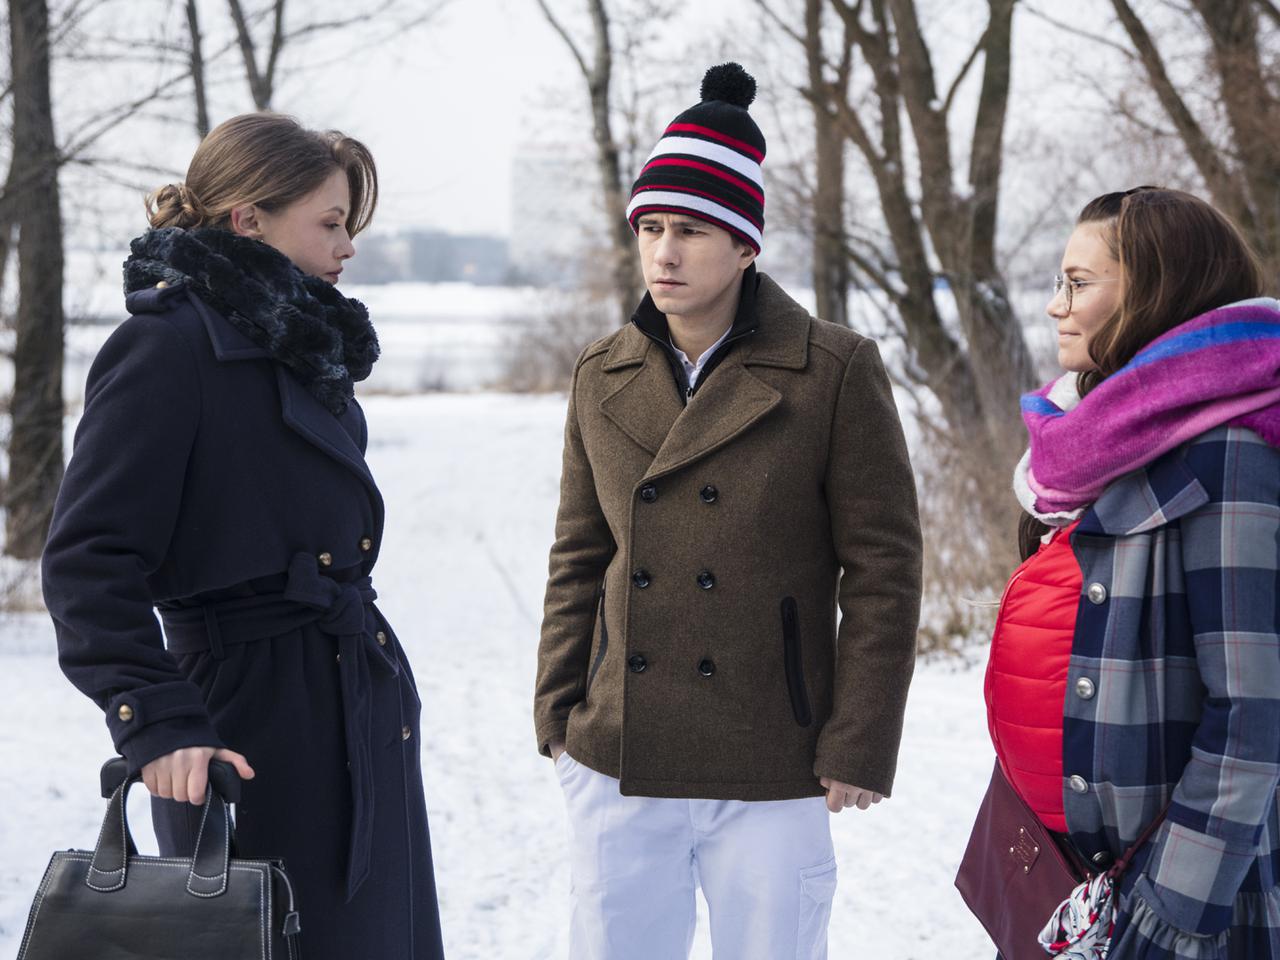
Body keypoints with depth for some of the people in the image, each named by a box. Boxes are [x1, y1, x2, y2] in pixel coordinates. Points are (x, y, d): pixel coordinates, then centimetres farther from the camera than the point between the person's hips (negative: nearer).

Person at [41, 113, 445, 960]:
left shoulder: (296, 345, 15)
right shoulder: (169, 347, -12)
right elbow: (89, 563, -18)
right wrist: (159, 725, -26)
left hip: (365, 720, 9)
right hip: (257, 722, -9)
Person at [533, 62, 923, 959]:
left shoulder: (835, 372, -6)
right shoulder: (604, 377, 7)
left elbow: (884, 571, -5)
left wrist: (859, 749, -8)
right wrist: (558, 713, 7)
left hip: (771, 776, -3)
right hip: (617, 767, 4)